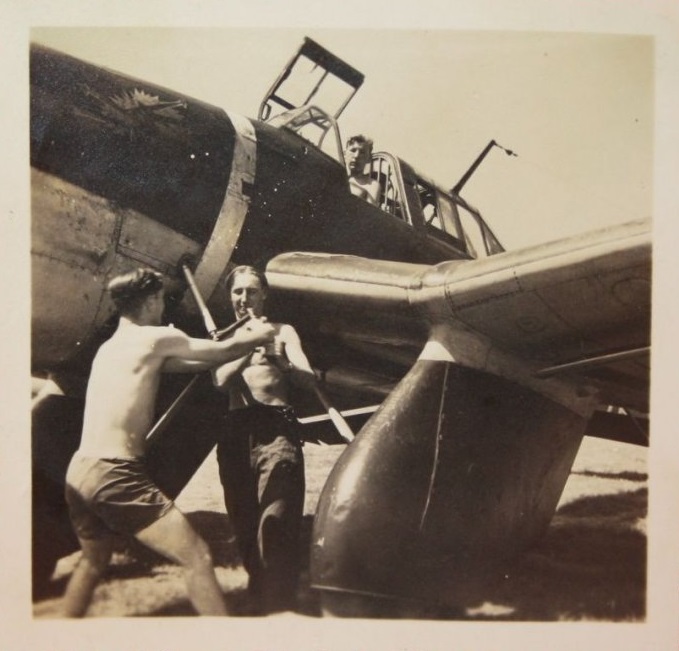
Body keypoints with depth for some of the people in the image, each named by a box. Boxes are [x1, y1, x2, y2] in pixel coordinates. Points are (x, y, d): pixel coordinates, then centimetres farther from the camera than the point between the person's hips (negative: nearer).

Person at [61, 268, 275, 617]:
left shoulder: (109, 346, 18)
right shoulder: (156, 338, -6)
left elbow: (196, 362, 21)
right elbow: (222, 351, 5)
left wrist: (240, 339, 25)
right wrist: (258, 336, 23)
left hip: (79, 472, 9)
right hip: (114, 474, -9)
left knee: (93, 562, 30)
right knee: (197, 558, -8)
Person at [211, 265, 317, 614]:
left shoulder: (282, 332, 15)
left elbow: (308, 377, 1)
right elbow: (222, 380, 0)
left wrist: (275, 358, -17)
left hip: (276, 427, -3)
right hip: (236, 431, 3)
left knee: (274, 524, -14)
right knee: (245, 524, 5)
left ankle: (278, 608, -15)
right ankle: (259, 603, 17)